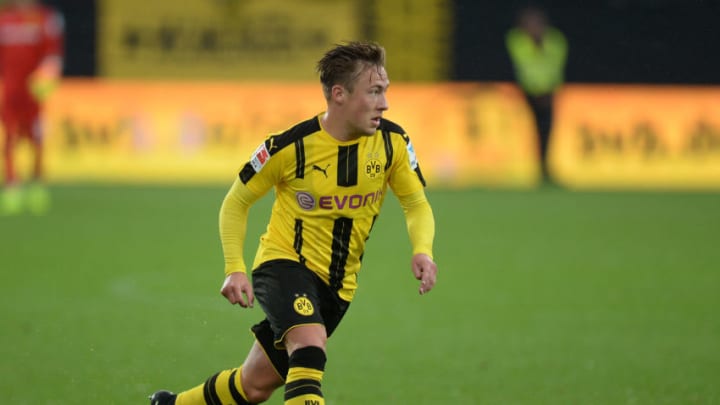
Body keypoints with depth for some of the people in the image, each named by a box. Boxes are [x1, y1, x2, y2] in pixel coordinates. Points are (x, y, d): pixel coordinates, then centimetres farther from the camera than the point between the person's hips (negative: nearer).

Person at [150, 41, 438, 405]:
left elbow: (417, 205, 2)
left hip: (337, 285, 5)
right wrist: (234, 269, -14)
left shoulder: (392, 142, -8)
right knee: (309, 348, -34)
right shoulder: (290, 147, -17)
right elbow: (236, 203, -3)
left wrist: (422, 251, -20)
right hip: (284, 263, -5)